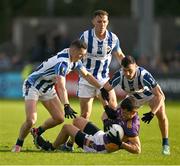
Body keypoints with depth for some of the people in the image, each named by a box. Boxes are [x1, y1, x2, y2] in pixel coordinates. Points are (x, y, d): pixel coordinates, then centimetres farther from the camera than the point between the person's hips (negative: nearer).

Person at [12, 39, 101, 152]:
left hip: (47, 88, 9)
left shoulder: (75, 60, -4)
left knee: (59, 118, 2)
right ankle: (18, 145, 1)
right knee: (31, 120, -22)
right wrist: (66, 106, -52)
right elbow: (61, 87, -43)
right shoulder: (63, 62, -34)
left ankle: (37, 132, 27)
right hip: (33, 86, -9)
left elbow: (86, 75, 12)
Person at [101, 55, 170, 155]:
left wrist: (152, 113, -48)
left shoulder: (144, 75, -42)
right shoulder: (119, 76, -33)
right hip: (133, 97, 4)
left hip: (150, 94, -3)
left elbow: (160, 96, -41)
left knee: (161, 114, -25)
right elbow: (104, 90, -22)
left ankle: (165, 144, -7)